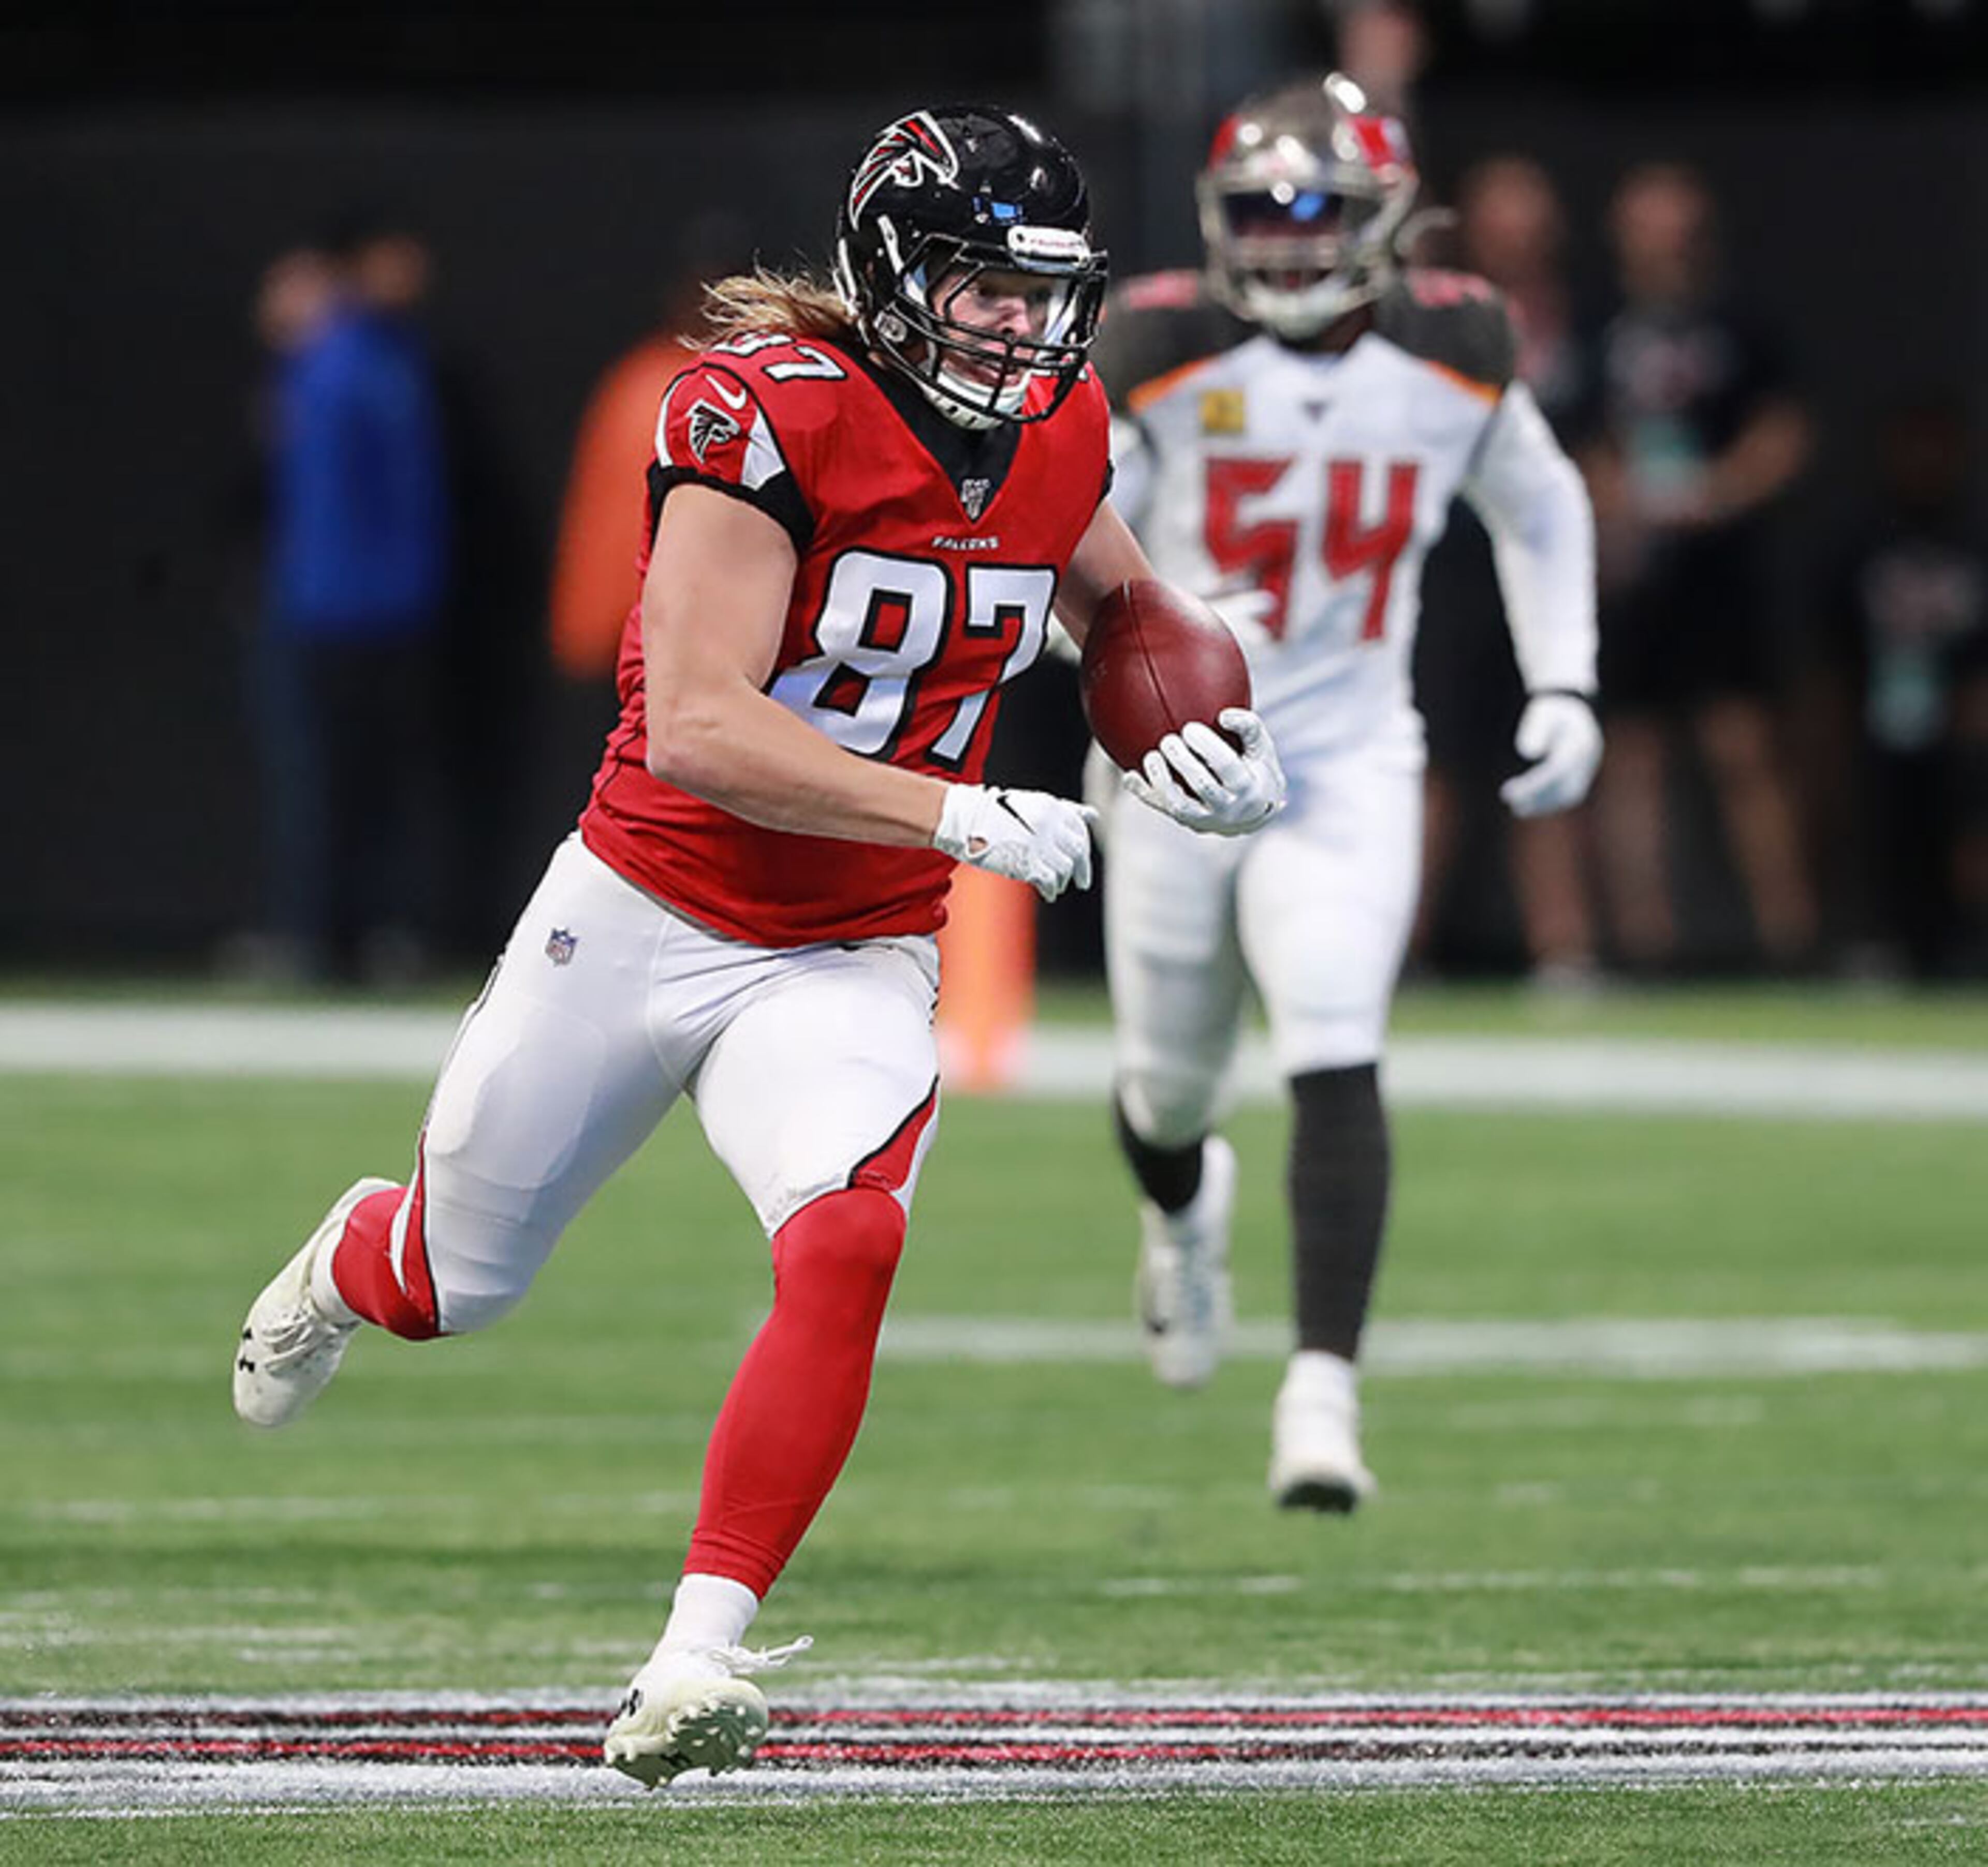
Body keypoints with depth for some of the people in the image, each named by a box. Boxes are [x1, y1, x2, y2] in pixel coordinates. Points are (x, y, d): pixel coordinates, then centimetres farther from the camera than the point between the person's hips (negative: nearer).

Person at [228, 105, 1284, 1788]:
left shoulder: (1057, 433, -2)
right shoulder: (767, 418, -22)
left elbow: (1124, 609, 22)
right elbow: (701, 729, -30)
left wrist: (1223, 753, 2)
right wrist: (966, 816, -35)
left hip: (850, 963, 3)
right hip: (647, 916, -3)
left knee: (846, 1241, -28)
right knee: (460, 1284, 16)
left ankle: (699, 1658, -23)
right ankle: (358, 1260, 56)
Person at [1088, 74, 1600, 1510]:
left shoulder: (1451, 353, -4)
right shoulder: (1165, 353, -11)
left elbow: (1539, 510, 15)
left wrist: (1565, 687, 6)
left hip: (1349, 771, 0)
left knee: (1337, 1066, -19)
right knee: (1173, 1084, 13)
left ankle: (1325, 1390, -21)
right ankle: (1184, 1208, 51)